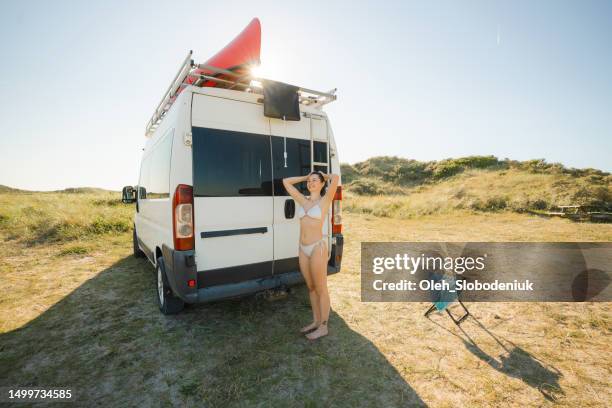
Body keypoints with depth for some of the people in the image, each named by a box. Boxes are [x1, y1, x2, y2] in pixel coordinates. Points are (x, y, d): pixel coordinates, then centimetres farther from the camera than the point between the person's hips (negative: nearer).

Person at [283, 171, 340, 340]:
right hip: (303, 249, 6)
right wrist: (305, 177, 15)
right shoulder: (303, 200, 10)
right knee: (311, 288, 18)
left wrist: (324, 176, 3)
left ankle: (323, 327, 22)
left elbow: (336, 178, -16)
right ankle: (316, 321, 34)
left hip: (317, 247, -6)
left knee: (321, 289, 7)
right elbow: (286, 182, 14)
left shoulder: (325, 200, -3)